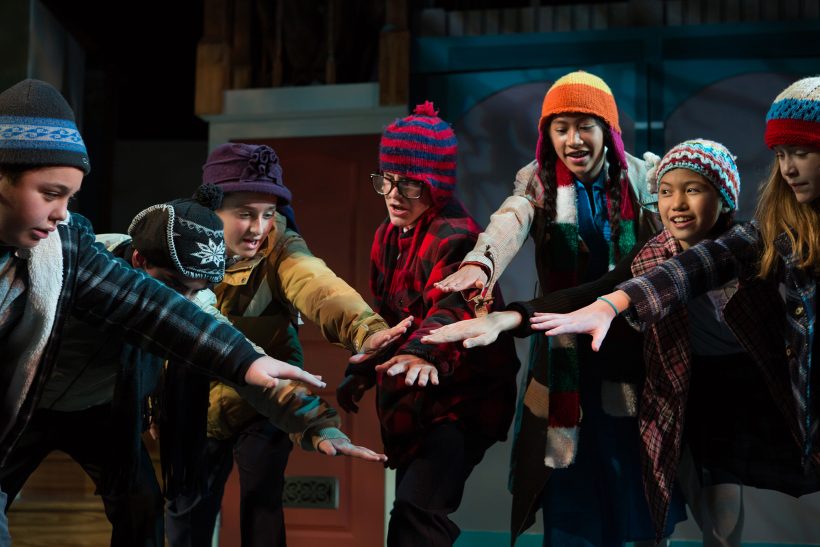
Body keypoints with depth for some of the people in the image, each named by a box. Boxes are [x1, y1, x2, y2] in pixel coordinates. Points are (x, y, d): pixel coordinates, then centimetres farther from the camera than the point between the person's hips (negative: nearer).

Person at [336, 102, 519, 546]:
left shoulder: (454, 237, -20)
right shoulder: (388, 237, 7)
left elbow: (452, 306, -40)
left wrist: (421, 351, -58)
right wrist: (361, 372, 22)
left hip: (460, 398, -9)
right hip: (410, 401, 9)